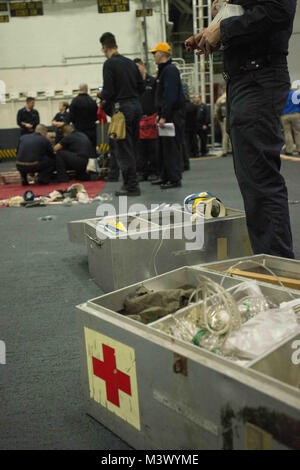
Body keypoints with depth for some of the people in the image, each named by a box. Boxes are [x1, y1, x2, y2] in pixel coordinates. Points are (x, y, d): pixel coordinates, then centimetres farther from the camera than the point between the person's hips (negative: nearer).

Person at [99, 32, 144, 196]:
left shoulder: (109, 64, -8)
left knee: (123, 149, -3)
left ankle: (131, 186, -2)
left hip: (122, 107, -7)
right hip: (136, 106, 8)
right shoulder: (130, 62, 13)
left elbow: (108, 91, -15)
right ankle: (130, 182, 20)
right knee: (131, 147, 14)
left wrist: (103, 97, 6)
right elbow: (142, 87, 14)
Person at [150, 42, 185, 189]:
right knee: (164, 147, 13)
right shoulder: (163, 70, 19)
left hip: (174, 115, -10)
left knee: (172, 147, -9)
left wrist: (164, 116, -24)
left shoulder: (170, 70, -13)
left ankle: (175, 179, -5)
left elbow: (170, 96, -21)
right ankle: (165, 177, 20)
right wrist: (160, 114, 19)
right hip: (166, 115, 10)